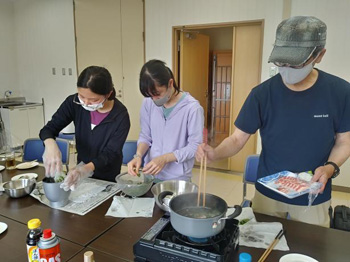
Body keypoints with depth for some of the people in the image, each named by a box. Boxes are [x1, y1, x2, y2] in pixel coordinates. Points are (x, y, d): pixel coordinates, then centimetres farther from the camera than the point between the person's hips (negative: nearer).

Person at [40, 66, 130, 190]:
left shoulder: (120, 116, -27)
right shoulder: (74, 103, -19)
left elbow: (110, 153, -25)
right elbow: (49, 128, -14)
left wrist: (87, 168, -45)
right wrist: (50, 145, -39)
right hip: (82, 170, 3)